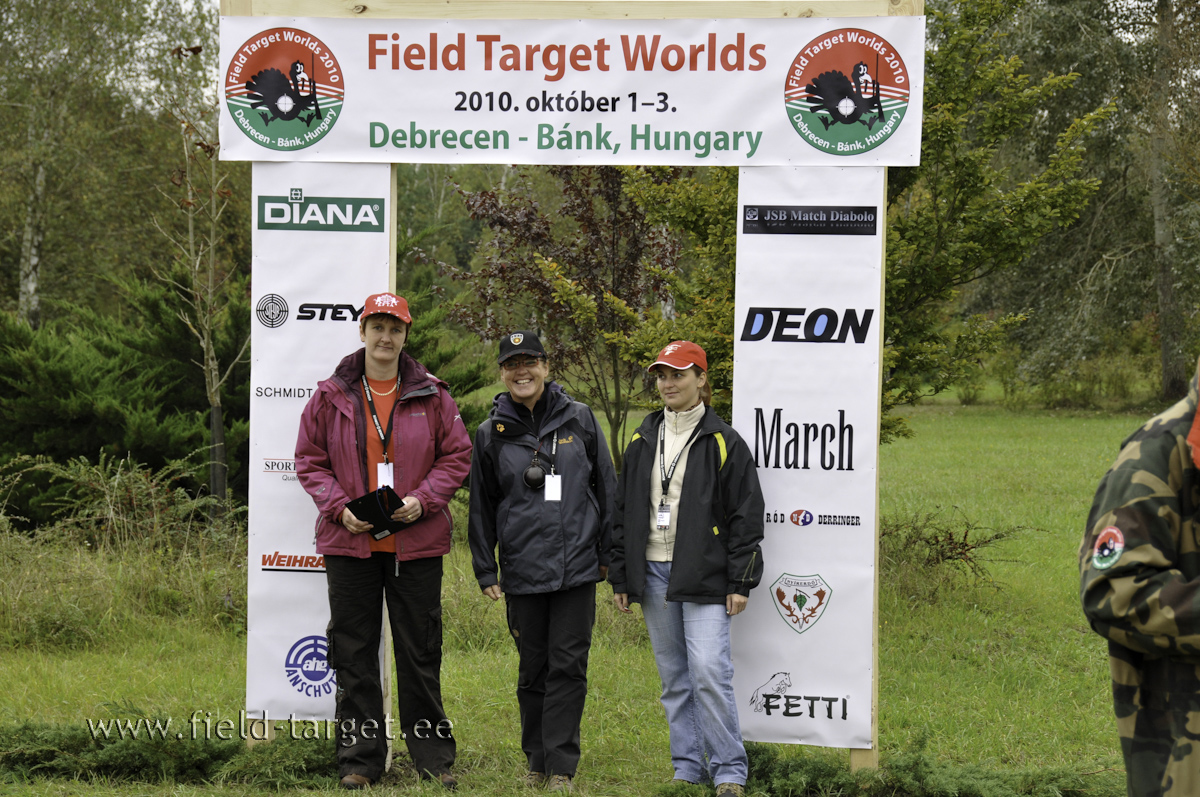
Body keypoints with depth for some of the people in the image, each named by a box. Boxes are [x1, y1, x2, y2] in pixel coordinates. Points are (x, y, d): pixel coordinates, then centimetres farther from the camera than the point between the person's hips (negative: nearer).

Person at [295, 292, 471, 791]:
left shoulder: (431, 396, 3)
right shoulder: (331, 397, 3)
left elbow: (457, 456, 7)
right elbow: (309, 460, 7)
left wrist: (423, 498, -9)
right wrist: (339, 506, -8)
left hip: (417, 541, 0)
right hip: (349, 542, 0)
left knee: (420, 653, 5)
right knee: (354, 654, 4)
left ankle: (433, 758, 14)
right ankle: (359, 759, 11)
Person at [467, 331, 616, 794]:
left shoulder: (579, 420, 4)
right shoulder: (491, 434, 6)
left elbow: (606, 489, 8)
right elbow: (482, 507, 10)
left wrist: (609, 553, 6)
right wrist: (486, 571, 7)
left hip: (577, 565, -1)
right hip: (522, 571, 1)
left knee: (568, 665, -4)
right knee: (533, 669, 8)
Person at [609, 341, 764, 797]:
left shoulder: (722, 443, -2)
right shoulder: (643, 443, 13)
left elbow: (745, 516, -3)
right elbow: (623, 513, 16)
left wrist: (740, 582, -8)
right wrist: (620, 578, 11)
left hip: (704, 577, -5)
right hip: (654, 572, 5)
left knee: (709, 673, -13)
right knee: (674, 678, 9)